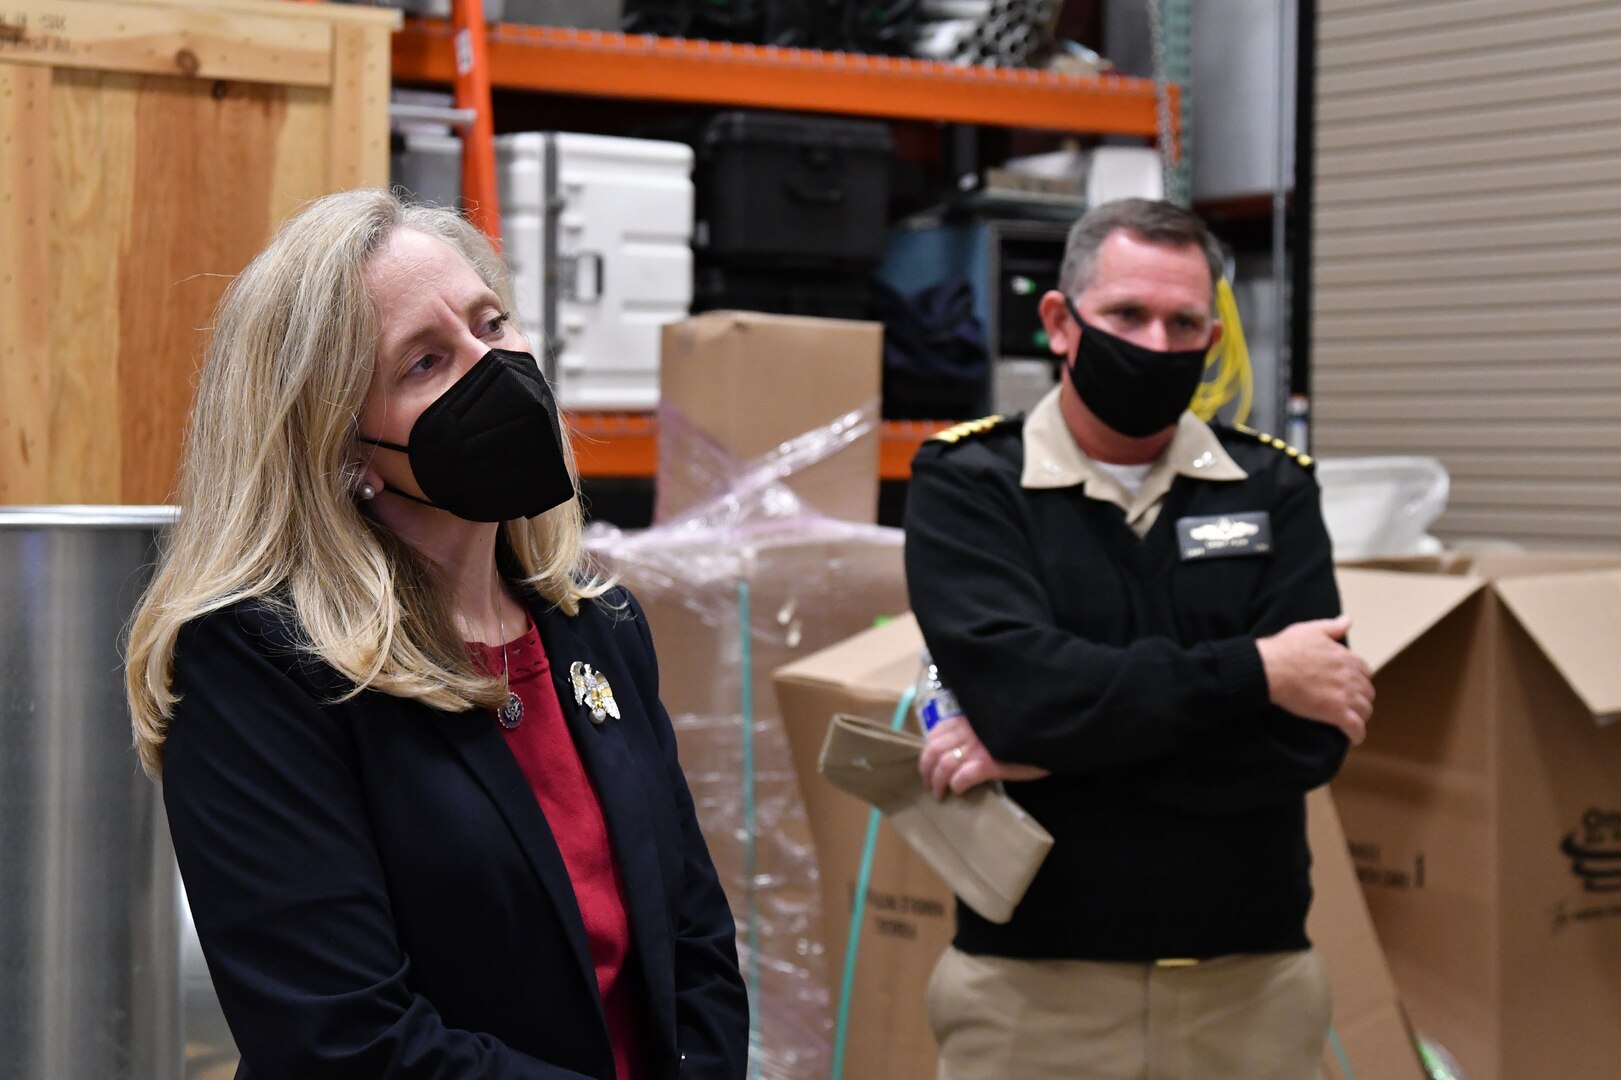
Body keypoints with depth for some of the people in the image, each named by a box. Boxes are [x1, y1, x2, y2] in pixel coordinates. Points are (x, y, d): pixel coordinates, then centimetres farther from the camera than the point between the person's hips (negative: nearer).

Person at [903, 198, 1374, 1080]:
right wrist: (1252, 671, -12)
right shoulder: (967, 487, -1)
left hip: (1253, 983, 2)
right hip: (1033, 986, -2)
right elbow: (1018, 694, -18)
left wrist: (1054, 751, -14)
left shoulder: (1272, 490, 5)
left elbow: (1312, 735, -8)